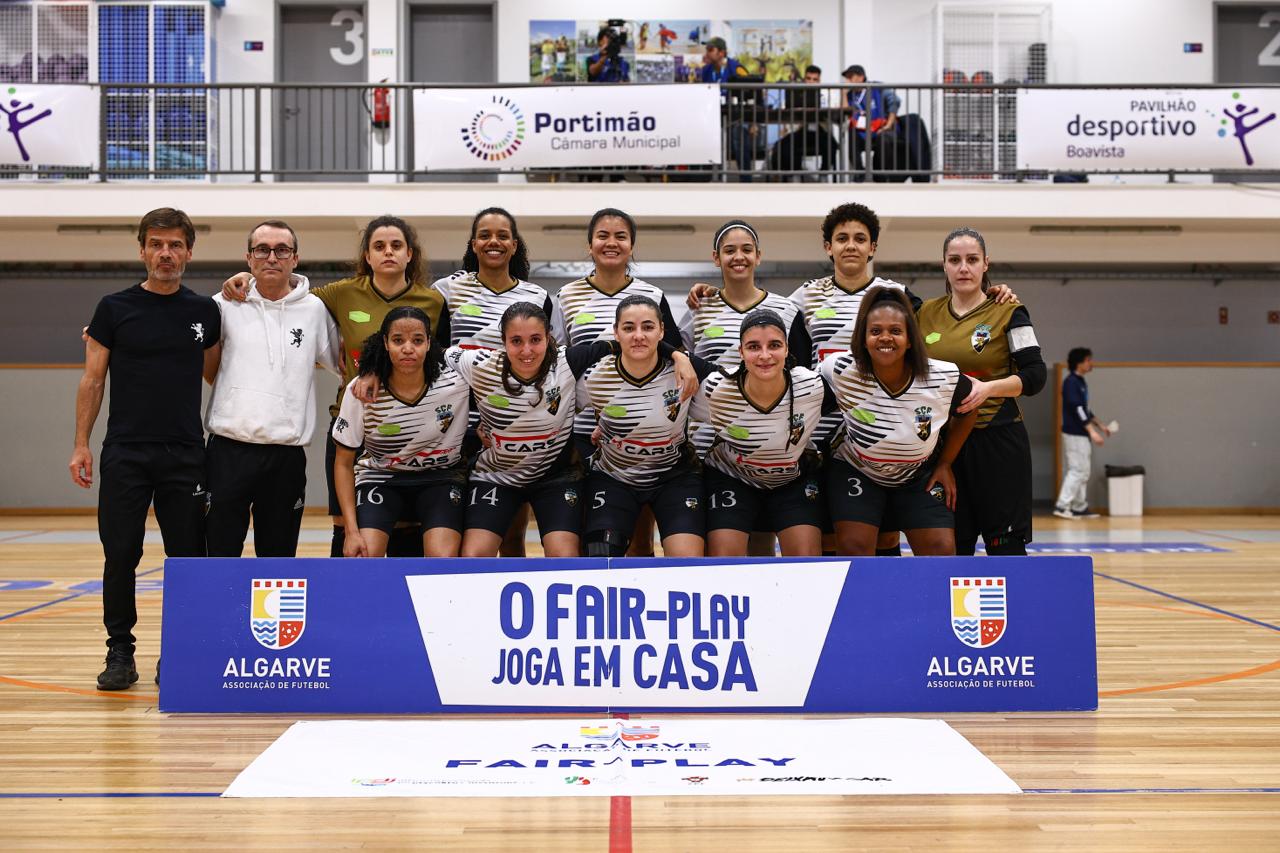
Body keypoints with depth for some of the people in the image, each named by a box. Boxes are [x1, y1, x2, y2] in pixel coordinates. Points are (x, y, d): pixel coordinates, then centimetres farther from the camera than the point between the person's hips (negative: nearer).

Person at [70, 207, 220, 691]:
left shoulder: (204, 312, 7)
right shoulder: (115, 308, 3)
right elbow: (92, 380, 4)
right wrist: (80, 445, -1)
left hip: (185, 455, 1)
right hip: (125, 453, -1)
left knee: (187, 557, 3)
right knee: (120, 556, 0)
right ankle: (120, 652, 11)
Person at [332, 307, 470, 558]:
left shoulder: (455, 382, -18)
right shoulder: (361, 391, -17)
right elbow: (344, 463, -8)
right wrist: (351, 531, -15)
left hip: (440, 477, 0)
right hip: (379, 478, 0)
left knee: (443, 561, -24)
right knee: (361, 558, -22)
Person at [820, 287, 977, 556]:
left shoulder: (945, 378, -21)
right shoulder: (841, 371, -25)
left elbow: (968, 411, 0)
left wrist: (945, 464, 2)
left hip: (920, 476, 1)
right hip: (856, 472, -1)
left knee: (942, 550, -7)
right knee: (854, 548, -15)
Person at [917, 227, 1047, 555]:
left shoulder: (1008, 312, -2)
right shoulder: (926, 313, 9)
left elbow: (1035, 376, -6)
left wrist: (987, 387, -20)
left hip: (998, 442, -4)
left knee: (1005, 547, -2)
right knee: (950, 550, 5)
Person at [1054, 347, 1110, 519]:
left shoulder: (1080, 382, 15)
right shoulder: (1071, 382, -14)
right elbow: (1077, 409, -20)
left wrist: (1100, 426, 21)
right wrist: (1092, 431, -22)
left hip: (1082, 434, 10)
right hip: (1074, 434, -10)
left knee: (1083, 472, 11)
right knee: (1078, 470, -10)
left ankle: (1080, 507, 15)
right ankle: (1062, 506, -9)